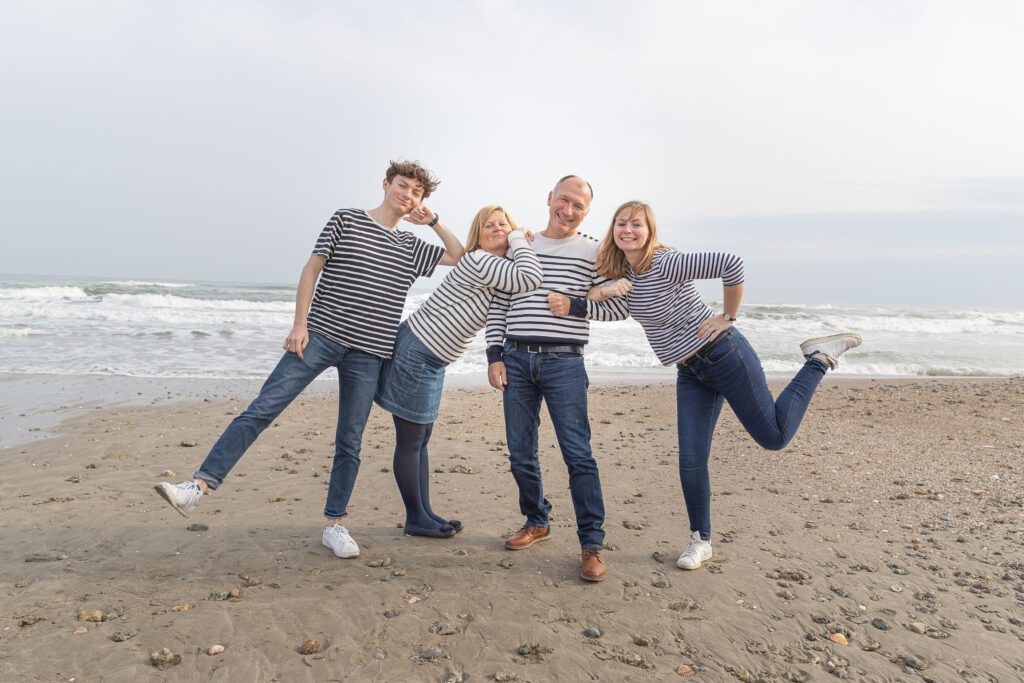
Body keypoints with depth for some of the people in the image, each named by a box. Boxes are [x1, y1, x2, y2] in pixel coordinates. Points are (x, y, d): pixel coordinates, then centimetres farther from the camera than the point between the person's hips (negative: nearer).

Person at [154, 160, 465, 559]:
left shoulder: (411, 246, 16)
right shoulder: (346, 220, 5)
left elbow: (460, 258, 21)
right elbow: (311, 270, 2)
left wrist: (434, 222, 9)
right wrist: (299, 324, -8)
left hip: (368, 354, 3)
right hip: (320, 336, -2)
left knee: (349, 443, 5)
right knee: (262, 409, -12)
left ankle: (334, 525, 15)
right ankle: (199, 487, -9)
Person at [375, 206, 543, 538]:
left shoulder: (498, 271, 12)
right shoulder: (477, 261, -19)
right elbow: (530, 278, -31)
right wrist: (519, 237, -15)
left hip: (432, 361, 10)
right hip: (415, 351, -10)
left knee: (421, 438, 14)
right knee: (410, 440, 2)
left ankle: (423, 513, 23)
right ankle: (416, 518, 12)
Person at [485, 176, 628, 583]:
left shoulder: (593, 252, 4)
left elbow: (618, 307, 1)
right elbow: (497, 305, 12)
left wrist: (574, 306, -11)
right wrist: (495, 356, 4)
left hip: (564, 363, -3)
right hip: (516, 361, 4)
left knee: (578, 454, -6)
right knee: (520, 454, 10)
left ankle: (592, 544, 3)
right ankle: (537, 522, 31)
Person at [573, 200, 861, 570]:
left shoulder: (667, 264, -23)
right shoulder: (620, 271, 1)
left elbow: (731, 264, -30)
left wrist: (728, 317, -20)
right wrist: (602, 290, -12)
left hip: (725, 356, -6)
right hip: (691, 373, 6)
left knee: (774, 437, 4)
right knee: (691, 462, 4)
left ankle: (819, 359, 21)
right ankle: (701, 540, 21)